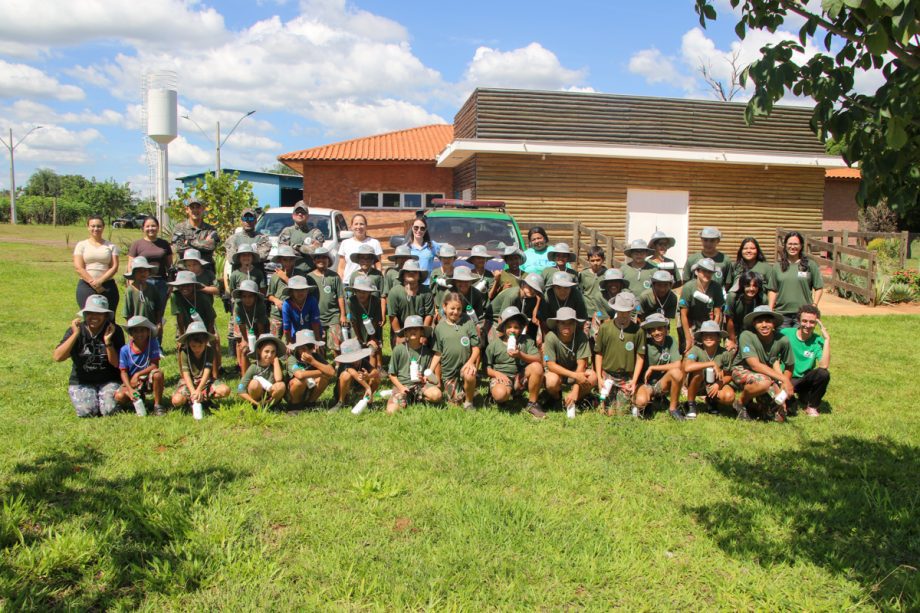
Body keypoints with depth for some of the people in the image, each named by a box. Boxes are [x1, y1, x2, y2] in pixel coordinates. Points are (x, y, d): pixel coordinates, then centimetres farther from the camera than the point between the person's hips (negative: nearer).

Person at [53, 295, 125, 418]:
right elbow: (57, 357, -16)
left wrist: (108, 342, -24)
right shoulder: (76, 330, -4)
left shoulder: (114, 331, -6)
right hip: (81, 383, 0)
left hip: (108, 381, 0)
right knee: (86, 411, -24)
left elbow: (116, 364, -10)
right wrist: (75, 334, -22)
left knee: (110, 410, -23)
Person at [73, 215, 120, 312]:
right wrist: (92, 282, -11)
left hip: (107, 286, 1)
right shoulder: (81, 245, 10)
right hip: (86, 286, -1)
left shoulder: (111, 246, 11)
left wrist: (100, 281, -12)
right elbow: (78, 268, 0)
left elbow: (114, 267, 1)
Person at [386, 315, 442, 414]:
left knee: (436, 394, -31)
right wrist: (400, 387, -11)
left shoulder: (427, 351, 4)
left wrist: (425, 379, -13)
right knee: (391, 411, -28)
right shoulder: (398, 349, -1)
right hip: (402, 384, -2)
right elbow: (392, 374, 4)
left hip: (420, 384, 2)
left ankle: (416, 399, 0)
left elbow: (430, 374, 10)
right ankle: (404, 401, 5)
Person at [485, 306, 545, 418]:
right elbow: (486, 367, 2)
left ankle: (532, 404, -12)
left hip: (520, 376, 3)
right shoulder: (494, 343, 1)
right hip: (501, 376, -2)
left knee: (537, 367, -27)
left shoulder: (526, 340, 5)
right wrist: (496, 373, -17)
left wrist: (521, 355, -22)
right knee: (500, 394, -37)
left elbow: (539, 359, -8)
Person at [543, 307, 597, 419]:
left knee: (593, 378, -28)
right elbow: (551, 365, -25)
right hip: (557, 371, -2)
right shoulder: (551, 337, -25)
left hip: (576, 371, 2)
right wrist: (575, 375, -35)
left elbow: (581, 364, -20)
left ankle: (572, 401, -1)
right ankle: (556, 399, 2)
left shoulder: (581, 336, -21)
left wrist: (575, 390, -29)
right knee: (552, 381, -36)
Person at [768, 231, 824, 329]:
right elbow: (772, 290, 9)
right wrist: (770, 311, 2)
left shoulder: (810, 265, 4)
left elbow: (819, 288, 6)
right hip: (782, 313, 2)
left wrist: (814, 306, -4)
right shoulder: (777, 266, 8)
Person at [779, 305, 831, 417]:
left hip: (804, 380, 2)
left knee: (823, 374, -30)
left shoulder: (818, 341, -6)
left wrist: (827, 339, -22)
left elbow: (824, 366, -23)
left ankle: (811, 407, -5)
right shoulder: (785, 334, -9)